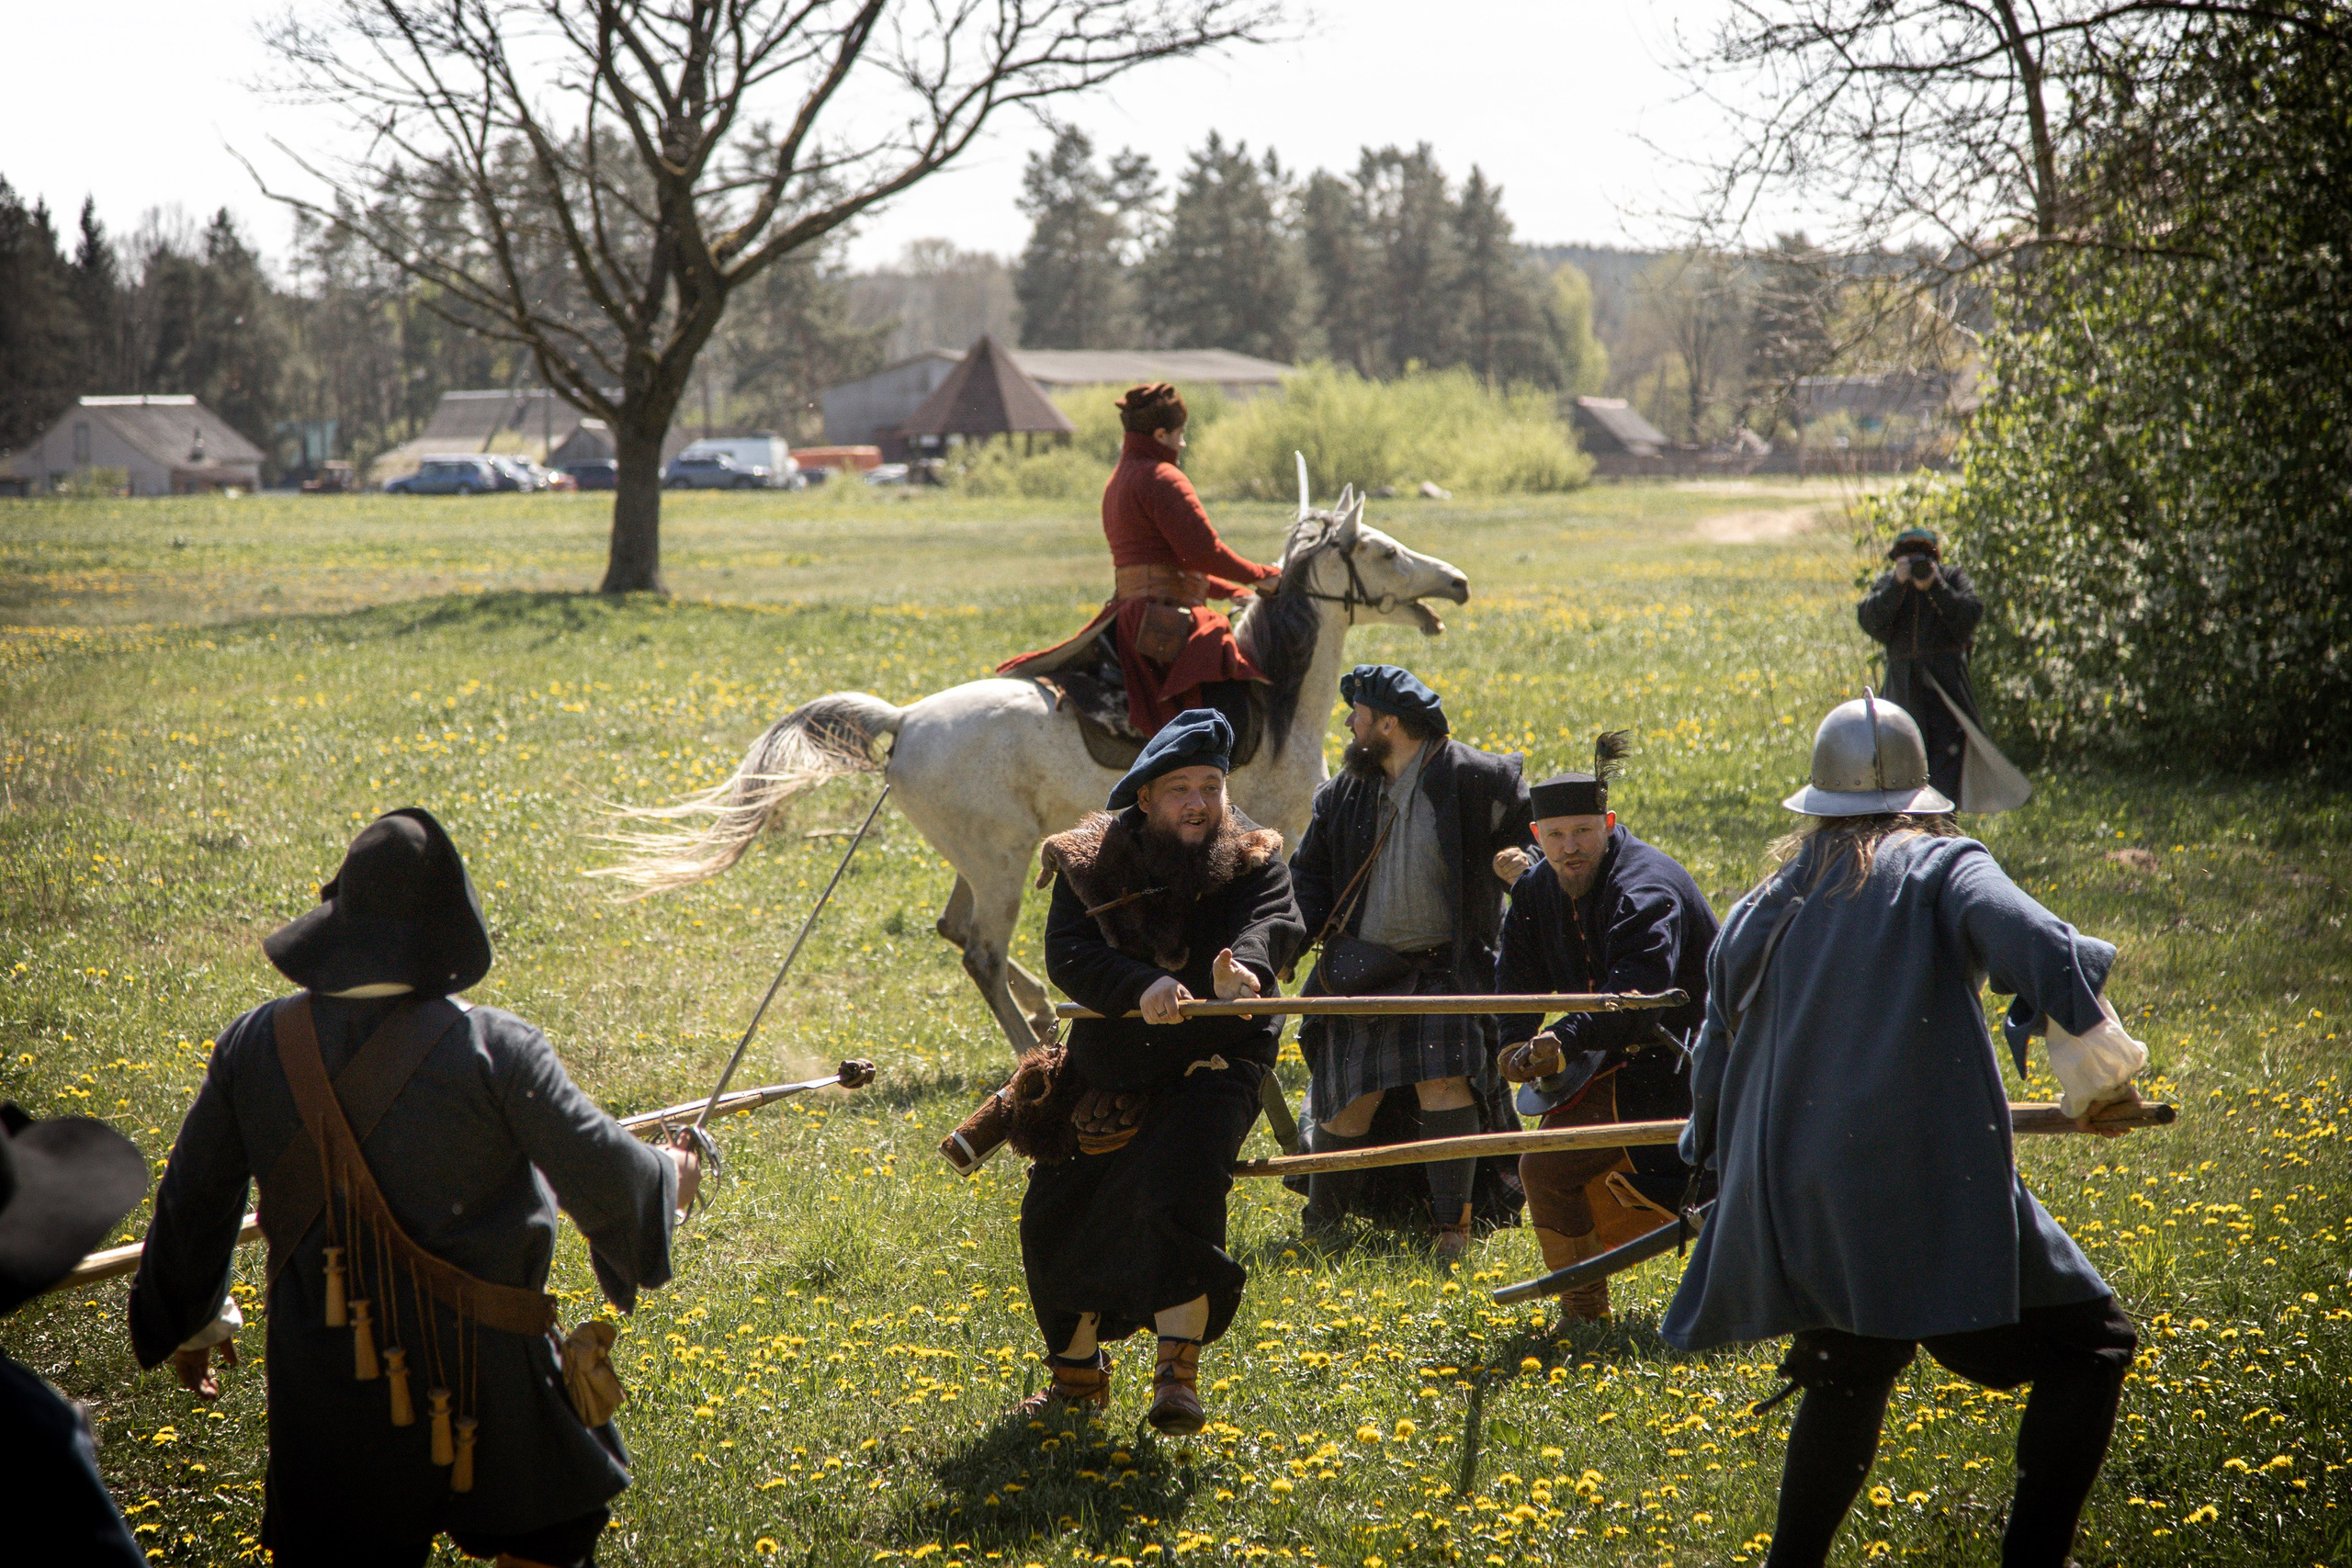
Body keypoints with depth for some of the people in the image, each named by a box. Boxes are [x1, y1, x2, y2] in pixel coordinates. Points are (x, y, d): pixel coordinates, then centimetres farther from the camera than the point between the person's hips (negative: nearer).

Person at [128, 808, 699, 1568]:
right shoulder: (494, 1052, -17)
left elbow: (192, 1199, 7)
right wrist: (669, 1180, 14)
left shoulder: (255, 1047, -4)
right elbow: (600, 1170, -10)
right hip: (478, 1359, -3)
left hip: (323, 1373, 3)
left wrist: (188, 1321, 23)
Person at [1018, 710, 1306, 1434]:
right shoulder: (1089, 863, -6)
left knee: (1181, 1193, -28)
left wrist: (1248, 969, -54)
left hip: (1211, 1065, -4)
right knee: (1056, 1216, 10)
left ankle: (1178, 1374, -25)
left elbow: (1275, 923, -30)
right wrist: (1139, 986, -39)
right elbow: (1068, 955, -20)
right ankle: (1078, 1373, 33)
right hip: (1108, 1074, 4)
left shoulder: (1252, 859, -9)